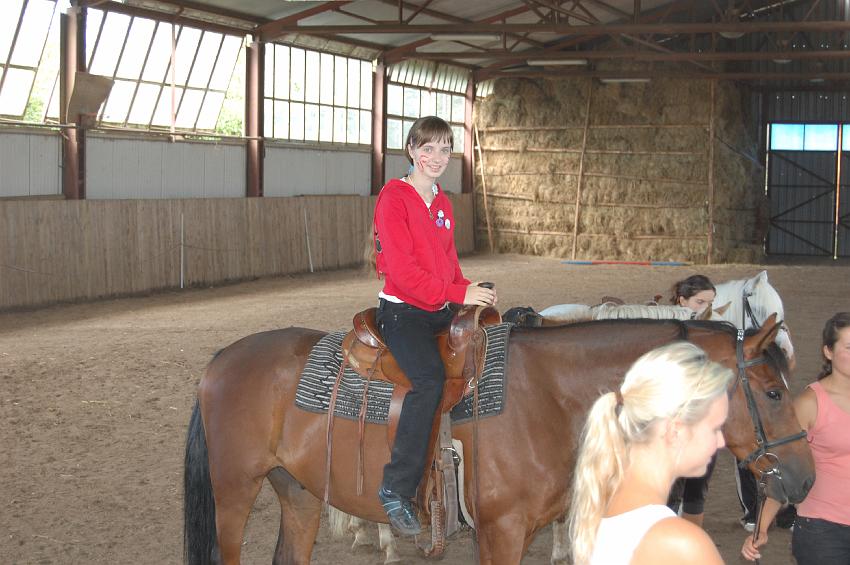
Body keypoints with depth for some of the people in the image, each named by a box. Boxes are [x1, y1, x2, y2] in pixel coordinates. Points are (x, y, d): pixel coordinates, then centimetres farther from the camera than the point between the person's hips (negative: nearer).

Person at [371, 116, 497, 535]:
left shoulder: (442, 202, 16)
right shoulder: (394, 197, -9)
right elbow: (401, 269, -17)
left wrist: (471, 294, 1)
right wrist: (459, 293, -21)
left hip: (442, 309, 9)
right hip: (402, 310, -8)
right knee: (430, 377, -29)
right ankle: (396, 489, -25)